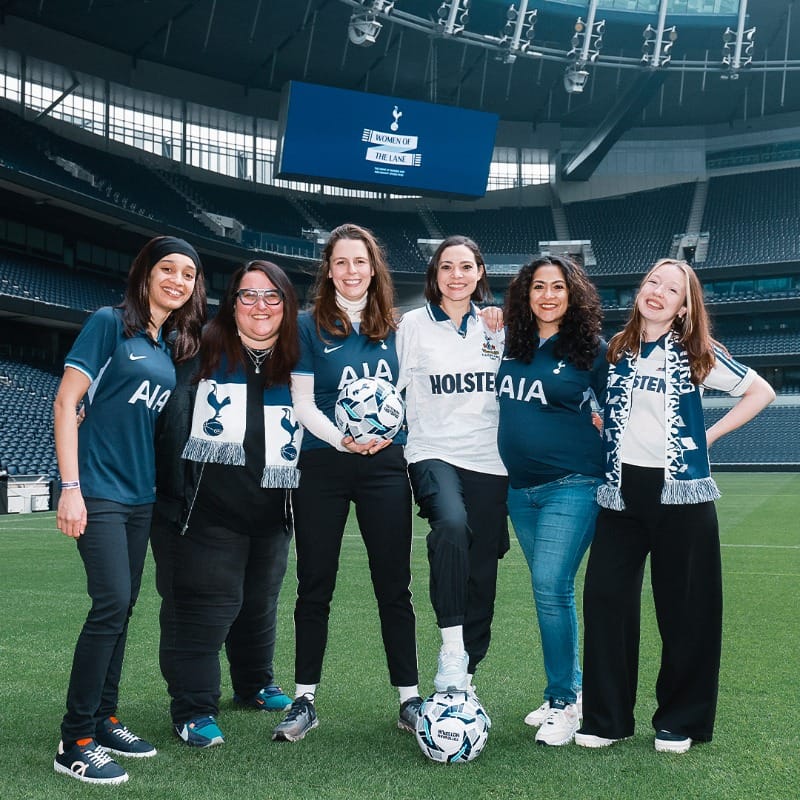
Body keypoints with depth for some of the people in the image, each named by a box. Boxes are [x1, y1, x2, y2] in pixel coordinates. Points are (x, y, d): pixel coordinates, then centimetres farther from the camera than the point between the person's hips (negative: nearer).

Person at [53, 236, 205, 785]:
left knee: (122, 608, 11)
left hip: (142, 494, 7)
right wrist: (70, 486, -16)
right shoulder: (110, 323, -6)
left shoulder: (175, 346, 12)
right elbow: (66, 402, -10)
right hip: (99, 489, -7)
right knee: (112, 604, -12)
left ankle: (104, 719, 23)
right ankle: (75, 742, -2)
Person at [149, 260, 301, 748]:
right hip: (207, 513, -4)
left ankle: (255, 685, 40)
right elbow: (172, 423, -4)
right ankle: (194, 711, 9)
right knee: (203, 609, -4)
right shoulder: (205, 352, -4)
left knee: (260, 606, 19)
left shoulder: (297, 365, 7)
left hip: (270, 517, 4)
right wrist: (176, 498, -11)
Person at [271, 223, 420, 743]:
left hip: (386, 465, 1)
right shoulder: (310, 326, 2)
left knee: (394, 584, 4)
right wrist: (342, 440, -18)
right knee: (315, 586, 5)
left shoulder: (393, 327, 9)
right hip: (323, 466, -1)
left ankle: (410, 698, 14)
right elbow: (303, 404, -4)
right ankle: (305, 700, 15)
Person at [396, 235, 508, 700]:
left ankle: (465, 677, 18)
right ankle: (451, 649, -26)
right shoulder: (414, 325, 3)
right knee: (452, 524, -33)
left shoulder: (497, 327, 10)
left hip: (489, 460, 3)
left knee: (482, 572, 3)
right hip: (433, 452, -3)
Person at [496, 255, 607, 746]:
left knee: (551, 587, -12)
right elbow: (498, 405, 23)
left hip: (572, 486, -5)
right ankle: (570, 689, 26)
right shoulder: (511, 346, 7)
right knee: (551, 591, 13)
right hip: (520, 488, 5)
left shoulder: (592, 349, -5)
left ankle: (565, 701, 4)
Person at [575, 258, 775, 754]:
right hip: (621, 492, 3)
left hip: (680, 492, -2)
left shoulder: (697, 355, 3)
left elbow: (761, 391, 5)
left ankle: (680, 721, 17)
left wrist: (711, 435, -1)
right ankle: (606, 718, 12)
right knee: (605, 598, -1)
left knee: (685, 607, 2)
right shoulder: (614, 353, 10)